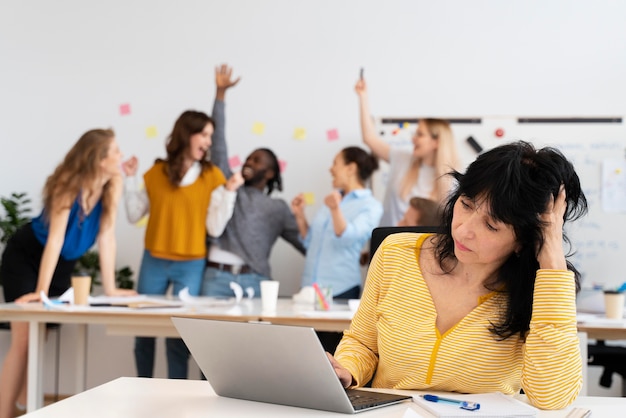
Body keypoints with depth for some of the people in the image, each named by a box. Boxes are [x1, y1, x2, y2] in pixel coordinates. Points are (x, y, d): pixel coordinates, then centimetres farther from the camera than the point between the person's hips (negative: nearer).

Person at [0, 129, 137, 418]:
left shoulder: (113, 184, -15)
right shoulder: (69, 184, -28)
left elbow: (106, 236, -12)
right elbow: (55, 238, -30)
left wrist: (110, 288, -13)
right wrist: (41, 291, -33)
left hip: (63, 263, 5)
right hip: (25, 257, -5)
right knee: (23, 340, -12)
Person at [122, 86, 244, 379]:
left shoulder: (212, 175, -2)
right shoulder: (156, 173, 3)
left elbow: (215, 228, -6)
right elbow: (134, 215, 5)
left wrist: (229, 192, -15)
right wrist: (129, 180, -2)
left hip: (190, 266, -2)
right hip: (153, 262, 2)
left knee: (179, 335, -1)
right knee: (144, 330, 9)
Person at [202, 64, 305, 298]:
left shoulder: (278, 208, 16)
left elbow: (305, 242, 15)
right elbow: (218, 143, 13)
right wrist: (220, 93, 9)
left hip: (254, 281, 0)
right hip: (216, 277, 0)